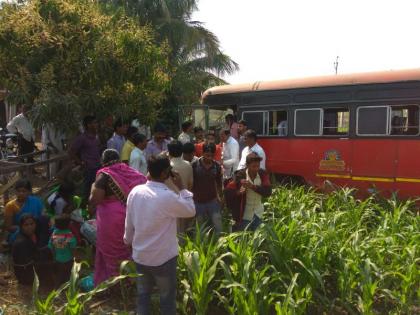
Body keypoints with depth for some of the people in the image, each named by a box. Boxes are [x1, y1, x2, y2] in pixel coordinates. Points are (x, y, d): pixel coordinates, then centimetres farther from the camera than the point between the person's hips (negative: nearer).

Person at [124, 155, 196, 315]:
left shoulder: (135, 191, -9)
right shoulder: (168, 197, -25)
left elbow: (129, 222, 3)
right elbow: (191, 210, -9)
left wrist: (128, 240, 20)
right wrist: (181, 187, -5)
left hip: (140, 255, 5)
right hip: (163, 257, -5)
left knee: (143, 294, 21)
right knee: (167, 297, 14)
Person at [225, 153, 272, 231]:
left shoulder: (263, 174, -8)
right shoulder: (240, 176, -15)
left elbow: (268, 192, -18)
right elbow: (228, 191, -11)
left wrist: (252, 186, -29)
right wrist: (238, 192, -29)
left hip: (258, 215, 3)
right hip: (244, 215, -3)